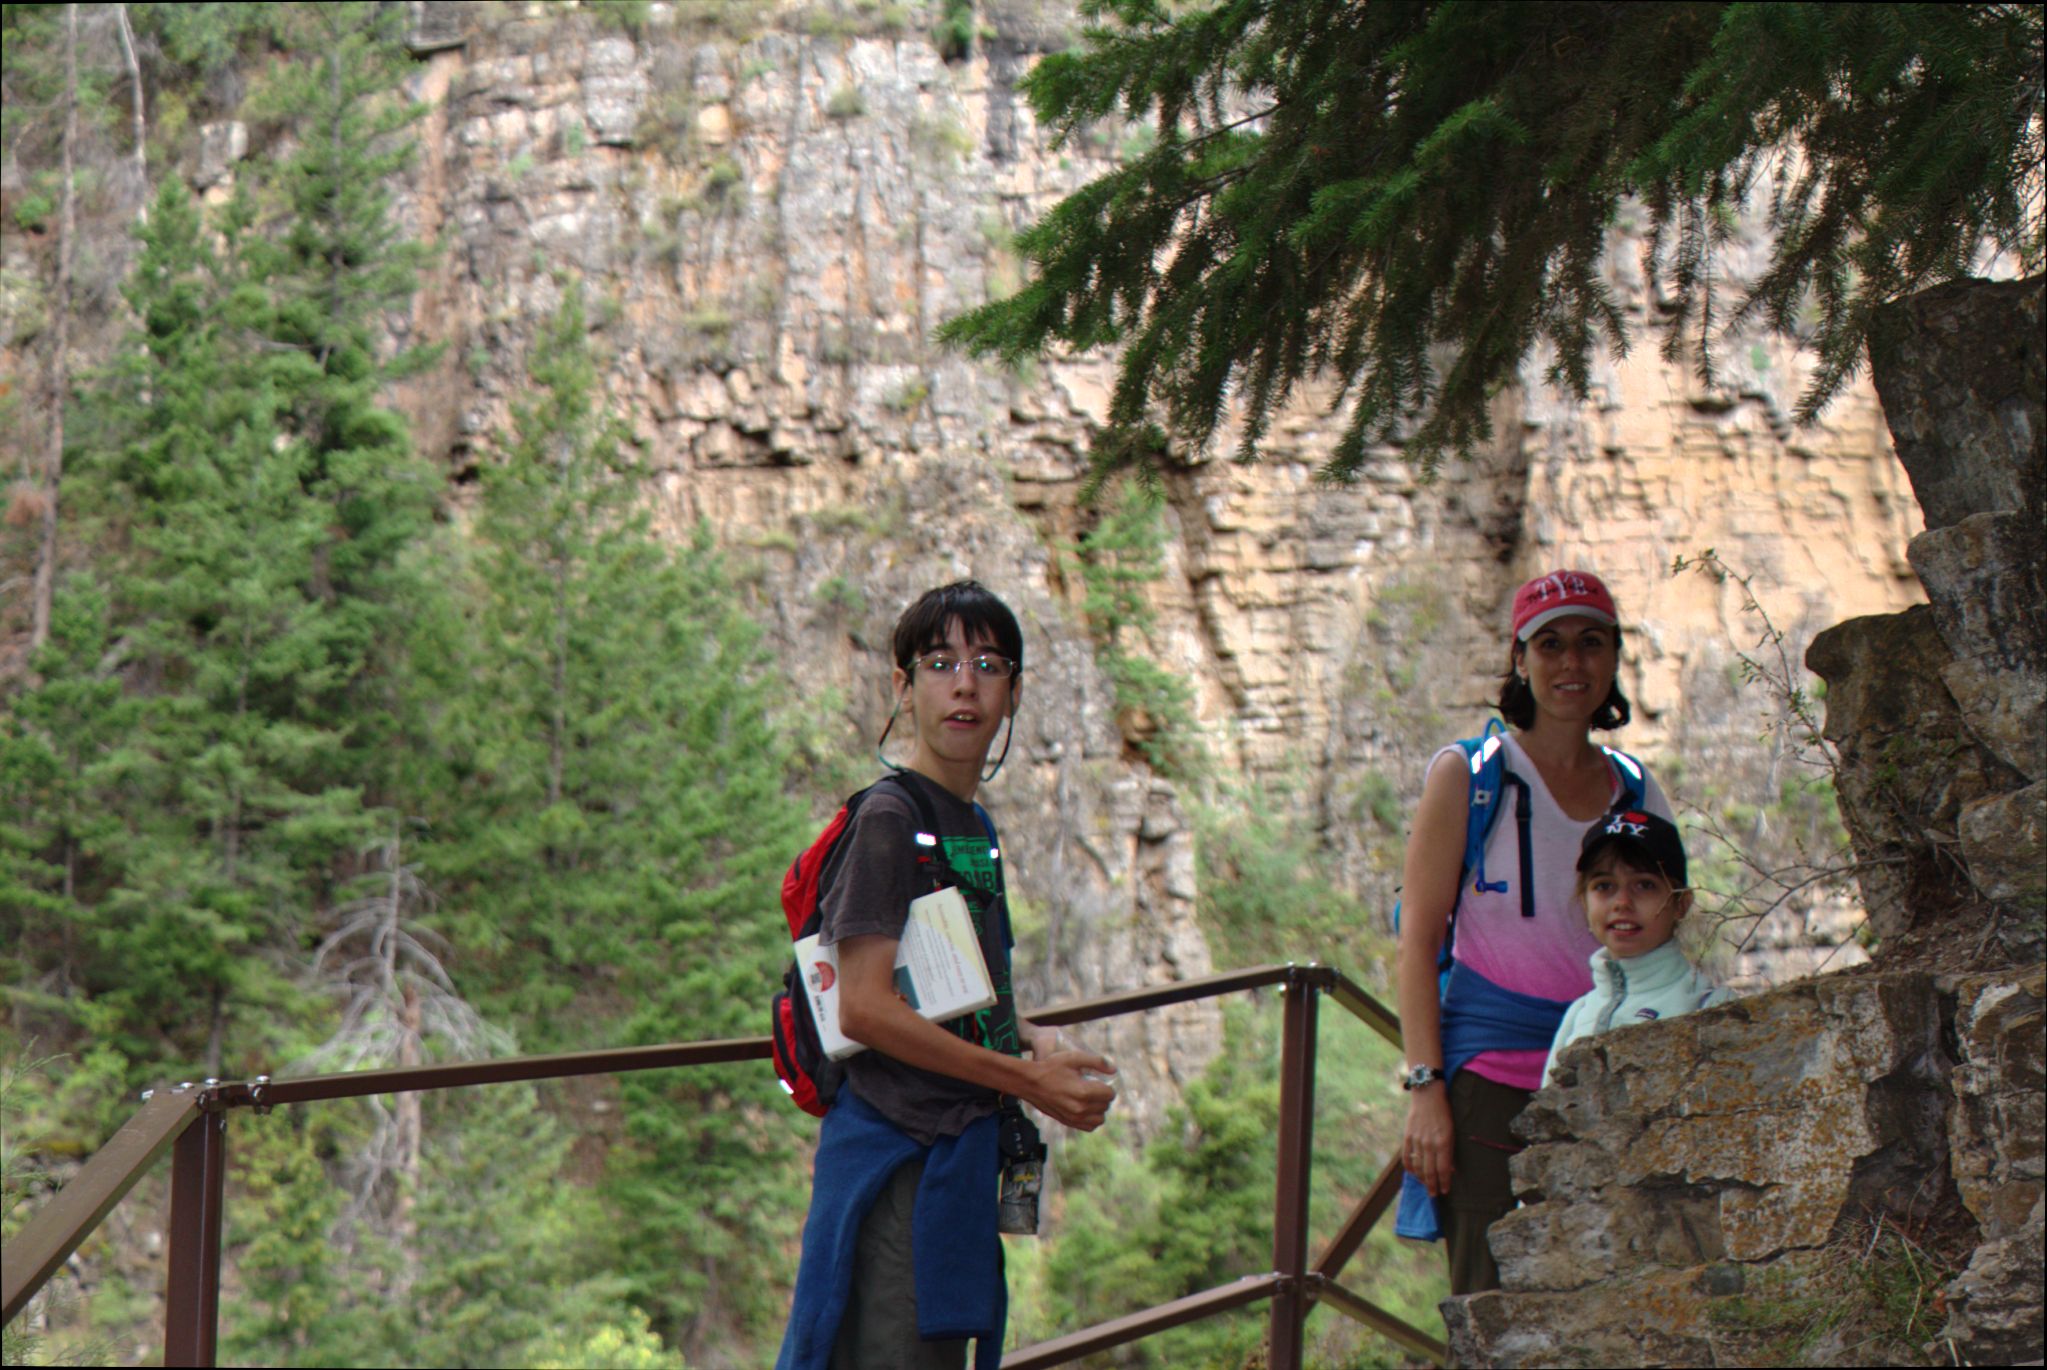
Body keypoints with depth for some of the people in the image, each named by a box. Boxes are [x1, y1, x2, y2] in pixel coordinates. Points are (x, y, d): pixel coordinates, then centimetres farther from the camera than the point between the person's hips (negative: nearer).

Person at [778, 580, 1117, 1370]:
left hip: (959, 1151, 9)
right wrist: (1026, 1080, -15)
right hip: (895, 1149, -9)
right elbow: (864, 1009, -18)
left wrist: (1035, 1041, 5)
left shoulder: (975, 830, 16)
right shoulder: (887, 820, -10)